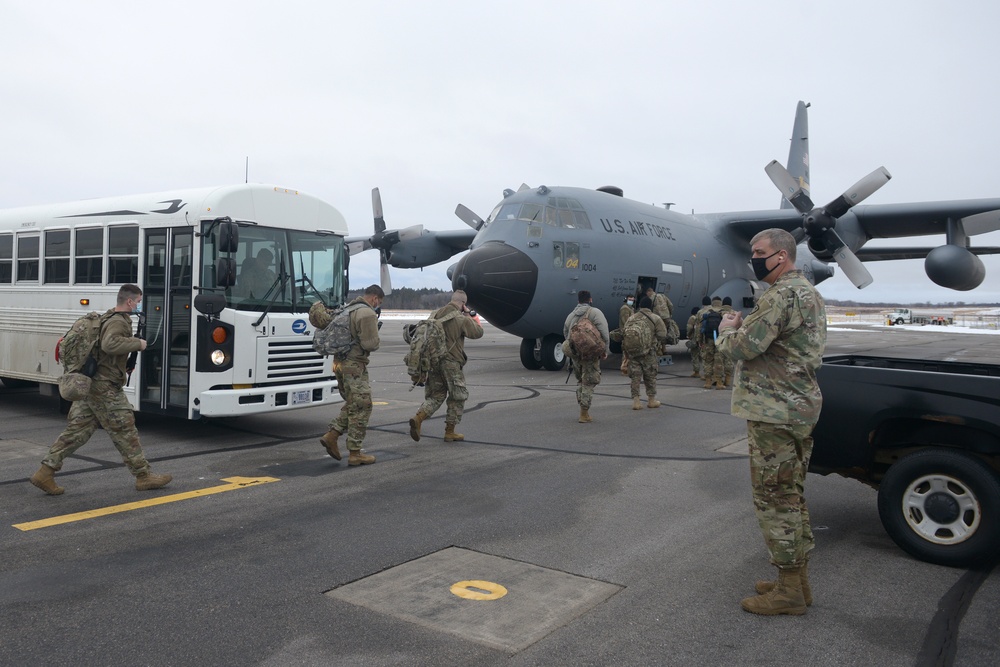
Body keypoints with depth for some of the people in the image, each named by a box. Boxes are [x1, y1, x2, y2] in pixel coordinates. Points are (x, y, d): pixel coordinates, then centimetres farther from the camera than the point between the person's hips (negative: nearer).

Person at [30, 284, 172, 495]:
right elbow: (110, 344, -35)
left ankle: (45, 472, 10)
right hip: (106, 387, -10)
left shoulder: (107, 318, 16)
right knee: (125, 432, -2)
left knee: (76, 430, 10)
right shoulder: (118, 322, -16)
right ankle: (144, 476, 6)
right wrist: (137, 343, -24)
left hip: (89, 383, 10)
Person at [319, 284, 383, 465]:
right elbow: (371, 344, -18)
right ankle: (355, 453, 3)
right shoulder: (367, 314, -14)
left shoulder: (347, 309, 15)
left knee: (352, 406, 20)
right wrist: (375, 335, 2)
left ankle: (331, 436, 9)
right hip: (355, 365, -9)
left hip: (339, 362, 9)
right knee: (361, 408, -1)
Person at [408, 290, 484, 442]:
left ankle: (418, 418, -9)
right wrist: (470, 317, 9)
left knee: (436, 396, 15)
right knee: (458, 397, 11)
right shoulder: (461, 319, -12)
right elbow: (478, 333, -4)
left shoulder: (436, 314, 6)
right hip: (451, 362, -6)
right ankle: (450, 432, 15)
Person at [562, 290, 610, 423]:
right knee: (589, 382, 0)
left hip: (574, 353, 6)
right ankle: (584, 414, 0)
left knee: (580, 381, 20)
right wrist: (605, 351, -5)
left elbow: (565, 334, 17)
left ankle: (583, 411, 20)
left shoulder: (571, 315, 14)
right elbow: (604, 333, -12)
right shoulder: (595, 312, -5)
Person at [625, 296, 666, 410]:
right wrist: (658, 345, 12)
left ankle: (636, 400, 4)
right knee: (650, 377, 10)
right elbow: (662, 335, -8)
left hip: (633, 352, 3)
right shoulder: (655, 318, -4)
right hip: (649, 352, -2)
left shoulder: (631, 319, 6)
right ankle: (651, 400, 17)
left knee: (635, 377, 7)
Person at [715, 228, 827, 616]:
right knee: (791, 496, 17)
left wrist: (727, 328, -2)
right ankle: (798, 580, 27)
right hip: (802, 409, 10)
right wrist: (743, 326, 7)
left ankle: (788, 591, 8)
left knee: (774, 499, -2)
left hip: (774, 413, -10)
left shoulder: (781, 296, -18)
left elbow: (743, 347, -21)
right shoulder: (810, 294, 16)